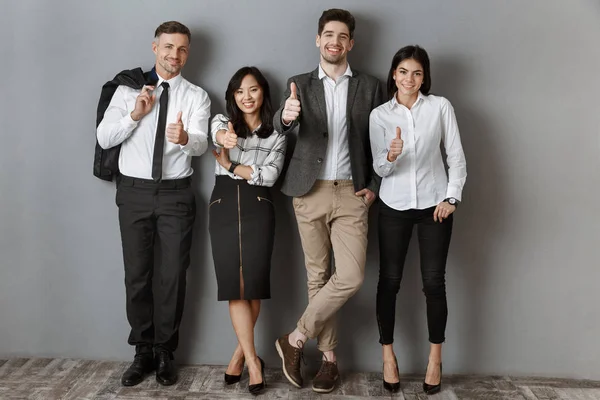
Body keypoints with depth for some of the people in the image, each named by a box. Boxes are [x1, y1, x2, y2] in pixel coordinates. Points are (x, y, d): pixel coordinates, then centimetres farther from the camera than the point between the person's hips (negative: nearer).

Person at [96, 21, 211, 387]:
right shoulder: (127, 89, 5)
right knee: (137, 275, 7)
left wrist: (185, 137, -39)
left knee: (173, 275, 3)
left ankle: (165, 352, 20)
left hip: (176, 194, -1)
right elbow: (104, 139, -2)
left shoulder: (196, 96, 1)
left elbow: (201, 144, -16)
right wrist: (135, 115, -17)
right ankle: (143, 352, 23)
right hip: (134, 192, 1)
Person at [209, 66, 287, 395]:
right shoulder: (223, 121, 10)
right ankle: (253, 359, 2)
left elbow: (269, 175, -5)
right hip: (223, 206, 1)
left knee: (253, 283, -3)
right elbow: (218, 132, -18)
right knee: (234, 284, -5)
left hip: (257, 207, 0)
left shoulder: (276, 134, 10)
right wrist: (224, 136, -42)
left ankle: (240, 353, 16)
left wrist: (230, 165, -12)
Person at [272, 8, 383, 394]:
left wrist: (374, 186, -1)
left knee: (351, 277, -12)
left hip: (351, 193, 0)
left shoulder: (369, 86, 6)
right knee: (317, 276, 7)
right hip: (310, 192, 1)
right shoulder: (300, 84, 6)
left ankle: (296, 339, 5)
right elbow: (282, 126, -12)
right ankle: (329, 355, 20)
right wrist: (286, 114, -35)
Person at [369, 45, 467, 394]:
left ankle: (436, 357, 16)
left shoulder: (441, 107, -2)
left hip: (434, 204, -1)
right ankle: (388, 353, 17)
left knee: (434, 281, 2)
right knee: (389, 280, 3)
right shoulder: (380, 114, 0)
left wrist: (452, 197, -7)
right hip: (394, 207, 1)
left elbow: (457, 156, 1)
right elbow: (379, 168, -5)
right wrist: (390, 156, -26)